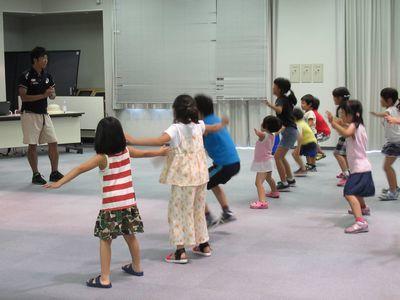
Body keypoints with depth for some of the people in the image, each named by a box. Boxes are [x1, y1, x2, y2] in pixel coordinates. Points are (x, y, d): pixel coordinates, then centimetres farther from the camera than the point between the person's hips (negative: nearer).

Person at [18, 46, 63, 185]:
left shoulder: (47, 76, 7)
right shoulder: (26, 76, -11)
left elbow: (52, 95, 14)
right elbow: (23, 97, -16)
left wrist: (51, 93, -11)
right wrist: (43, 95, -21)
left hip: (44, 114, 6)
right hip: (30, 114, -6)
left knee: (53, 142, 3)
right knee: (32, 145, 0)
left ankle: (54, 173, 13)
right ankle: (36, 175, 10)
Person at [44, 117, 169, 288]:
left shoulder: (102, 158, -11)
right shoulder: (126, 151, 4)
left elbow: (80, 169, -22)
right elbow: (145, 153, 23)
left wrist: (59, 183, -26)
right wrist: (160, 152, 43)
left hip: (111, 206, -5)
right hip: (129, 202, 6)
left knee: (105, 240, 3)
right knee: (130, 236, 22)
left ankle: (105, 279, 1)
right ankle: (136, 267, 39)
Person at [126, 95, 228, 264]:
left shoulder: (176, 129, -15)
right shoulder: (198, 125, 6)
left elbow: (159, 141, -32)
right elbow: (213, 128, 28)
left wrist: (133, 140, -33)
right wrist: (222, 124, 51)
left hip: (183, 177, -7)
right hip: (200, 173, 7)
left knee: (179, 211, 1)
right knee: (198, 209, 20)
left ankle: (180, 251, -2)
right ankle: (204, 245, 29)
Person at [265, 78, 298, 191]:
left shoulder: (281, 99, -17)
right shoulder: (285, 98, 11)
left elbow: (279, 110, -41)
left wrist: (271, 105, -56)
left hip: (289, 131, -10)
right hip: (289, 131, 10)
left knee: (277, 157, -13)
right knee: (281, 157, 20)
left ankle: (284, 184, -11)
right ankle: (290, 179, 29)